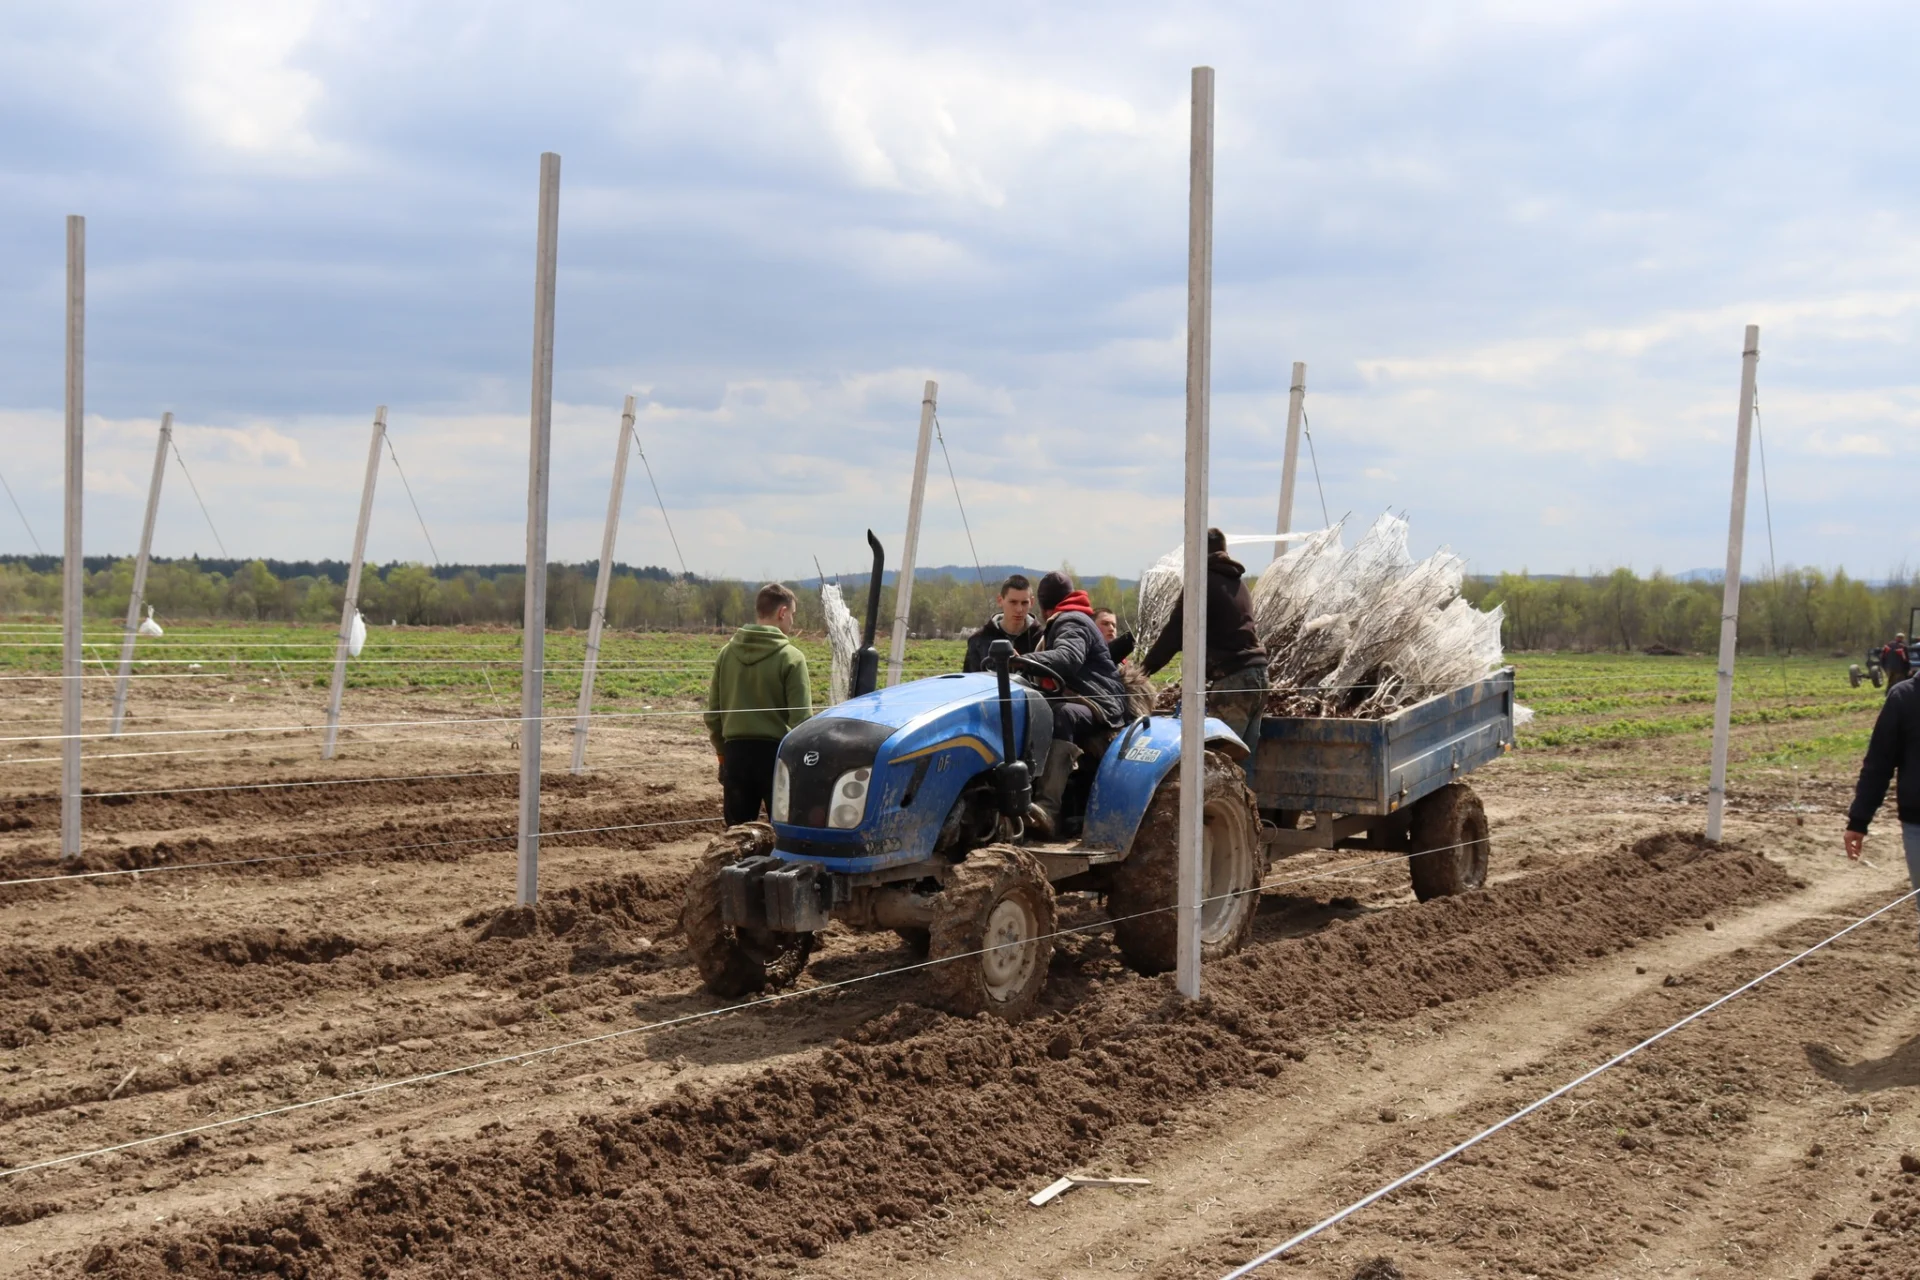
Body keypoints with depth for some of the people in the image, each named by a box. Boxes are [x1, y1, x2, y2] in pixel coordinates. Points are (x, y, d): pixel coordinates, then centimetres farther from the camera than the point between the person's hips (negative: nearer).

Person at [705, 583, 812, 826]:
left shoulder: (728, 653, 4)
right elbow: (801, 718, -13)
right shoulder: (790, 657, -10)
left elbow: (712, 714, 8)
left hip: (735, 752, 4)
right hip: (775, 752, -4)